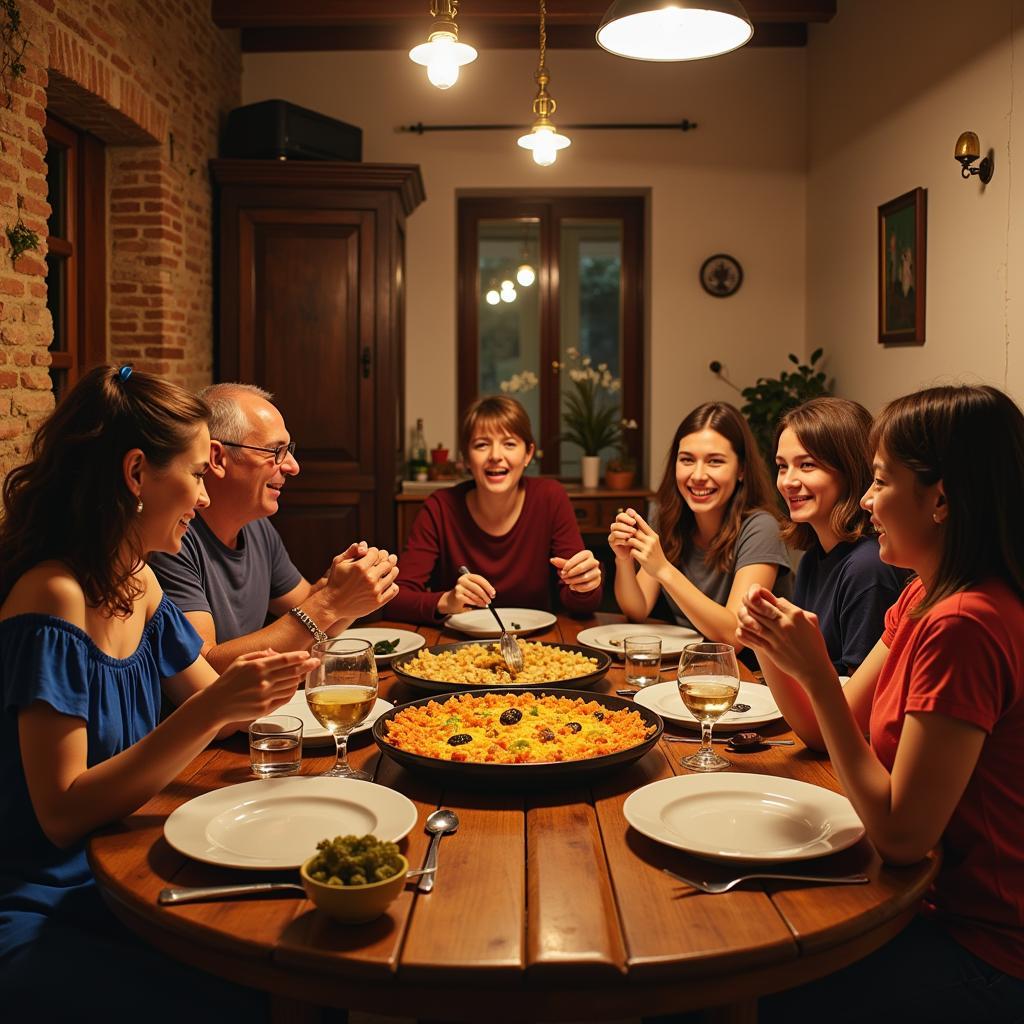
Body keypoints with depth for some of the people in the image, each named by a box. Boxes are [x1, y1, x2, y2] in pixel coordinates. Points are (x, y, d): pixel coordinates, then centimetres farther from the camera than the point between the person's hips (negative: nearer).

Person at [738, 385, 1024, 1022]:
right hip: (947, 898, 8)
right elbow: (826, 733, 9)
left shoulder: (966, 626, -28)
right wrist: (772, 648, -8)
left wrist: (814, 670, -26)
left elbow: (900, 834, -26)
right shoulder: (923, 600, 3)